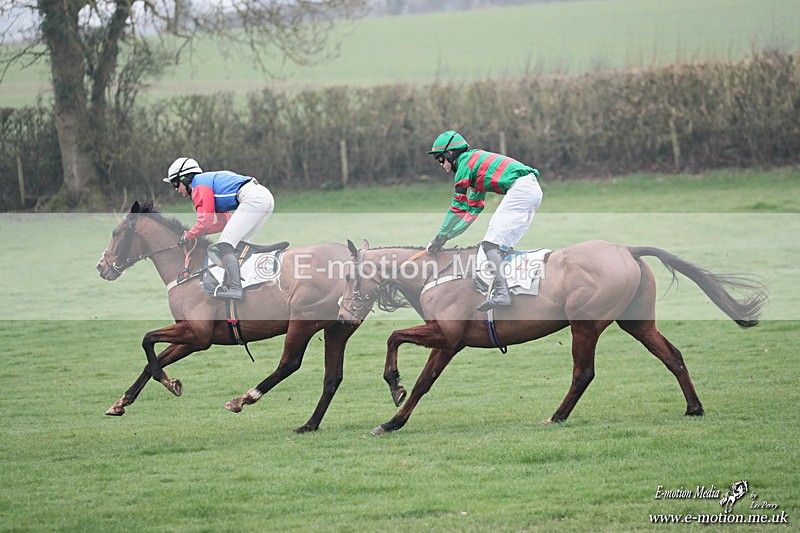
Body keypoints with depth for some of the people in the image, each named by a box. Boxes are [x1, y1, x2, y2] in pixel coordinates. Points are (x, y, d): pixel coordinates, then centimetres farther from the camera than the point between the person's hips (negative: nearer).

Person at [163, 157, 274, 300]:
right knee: (235, 246, 16)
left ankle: (235, 287, -24)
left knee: (225, 244, -11)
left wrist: (187, 236, 10)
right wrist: (197, 232, 24)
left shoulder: (199, 185, 1)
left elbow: (204, 223, -6)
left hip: (253, 198, -10)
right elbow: (223, 223, 30)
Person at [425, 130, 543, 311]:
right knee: (501, 245, 13)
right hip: (535, 190, 10)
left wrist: (440, 237, 6)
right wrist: (446, 236, 28)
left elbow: (458, 206, 0)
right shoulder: (476, 165, 30)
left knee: (491, 242, -13)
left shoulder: (465, 162, 2)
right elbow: (473, 209, 32)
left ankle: (501, 293, -26)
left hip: (520, 188, -10)